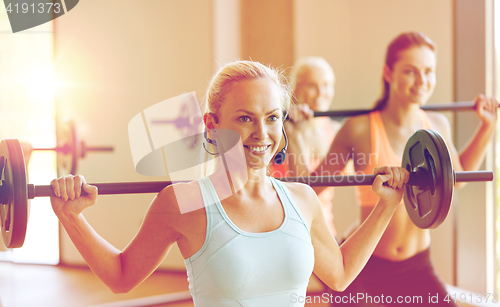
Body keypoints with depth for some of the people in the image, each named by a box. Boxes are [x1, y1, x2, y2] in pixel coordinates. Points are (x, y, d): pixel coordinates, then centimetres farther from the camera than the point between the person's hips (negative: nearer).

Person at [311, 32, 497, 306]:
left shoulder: (438, 126, 0)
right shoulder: (361, 130, -15)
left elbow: (456, 175, 21)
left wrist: (487, 126, 18)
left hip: (417, 268, 4)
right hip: (364, 266, -4)